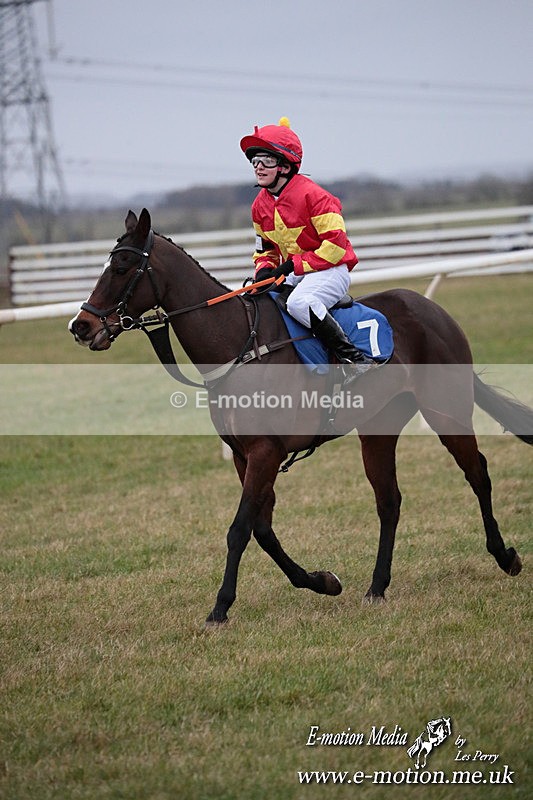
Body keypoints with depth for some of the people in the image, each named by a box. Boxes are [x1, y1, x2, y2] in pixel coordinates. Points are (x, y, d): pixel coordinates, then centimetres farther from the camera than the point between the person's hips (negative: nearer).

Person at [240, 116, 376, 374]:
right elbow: (264, 248, 22)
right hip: (294, 275, 8)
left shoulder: (312, 195, -16)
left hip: (330, 270, -8)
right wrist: (265, 269, -2)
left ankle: (354, 357, -31)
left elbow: (336, 243, -19)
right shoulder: (260, 205, 8)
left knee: (298, 302, -36)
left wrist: (295, 264, -22)